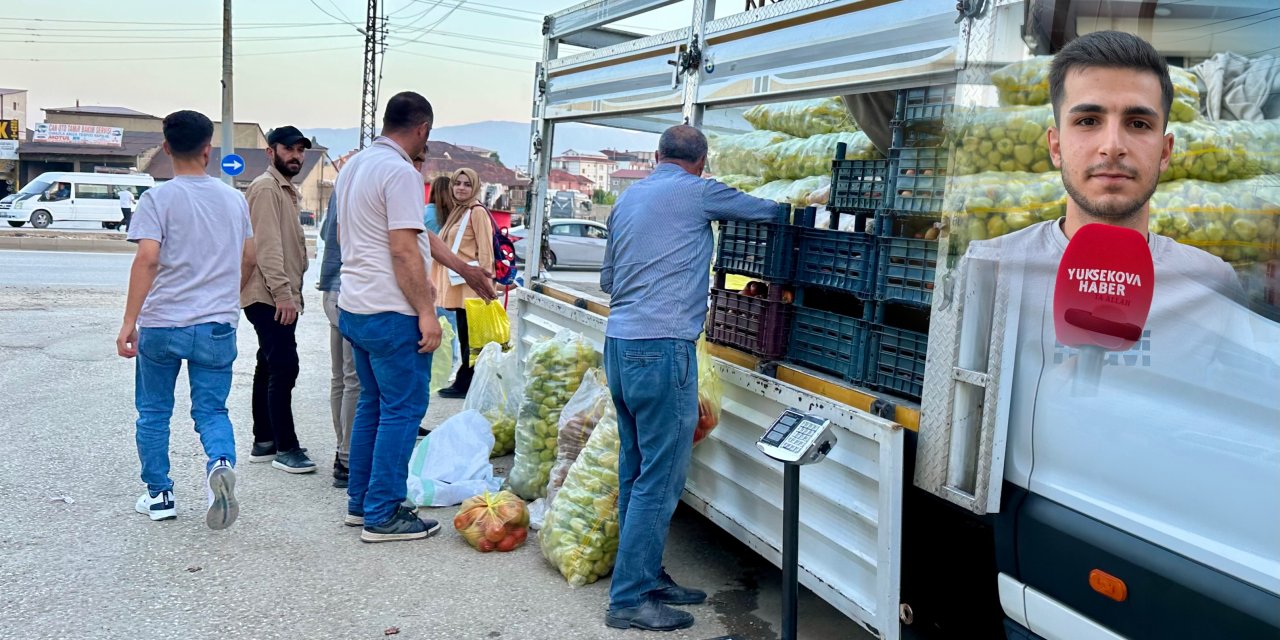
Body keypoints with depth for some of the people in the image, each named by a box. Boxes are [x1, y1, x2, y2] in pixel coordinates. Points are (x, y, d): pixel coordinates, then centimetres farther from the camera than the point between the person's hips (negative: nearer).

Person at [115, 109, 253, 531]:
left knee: (154, 413, 15)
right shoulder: (233, 199, 6)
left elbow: (147, 259, -17)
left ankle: (159, 496, 21)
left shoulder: (158, 199, -6)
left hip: (161, 324, -2)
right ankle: (221, 463, -21)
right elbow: (248, 258, 14)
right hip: (217, 326, 2)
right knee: (211, 411, 8)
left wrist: (129, 321, -15)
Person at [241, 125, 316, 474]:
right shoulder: (266, 187, -9)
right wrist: (283, 292, -25)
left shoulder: (286, 189, 22)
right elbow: (267, 245, -19)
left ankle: (264, 442, 20)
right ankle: (286, 448, -7)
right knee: (284, 368, -11)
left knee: (270, 367, 13)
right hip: (270, 296, -10)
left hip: (279, 297, 10)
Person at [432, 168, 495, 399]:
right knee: (464, 335, 12)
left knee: (468, 336, -3)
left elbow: (485, 250, -14)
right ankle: (465, 383, 17)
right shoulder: (457, 211, 18)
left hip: (470, 284, -9)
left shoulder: (477, 212, -9)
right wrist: (440, 280, 19)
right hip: (457, 285, 9)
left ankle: (464, 383, 2)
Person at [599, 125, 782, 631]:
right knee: (660, 478, -3)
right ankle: (630, 599, 2)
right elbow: (765, 211, 12)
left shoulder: (628, 199, 17)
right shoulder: (697, 192, -3)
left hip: (619, 343, 8)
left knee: (636, 471, 13)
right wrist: (783, 208, 34)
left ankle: (646, 576, 23)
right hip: (662, 349, -8)